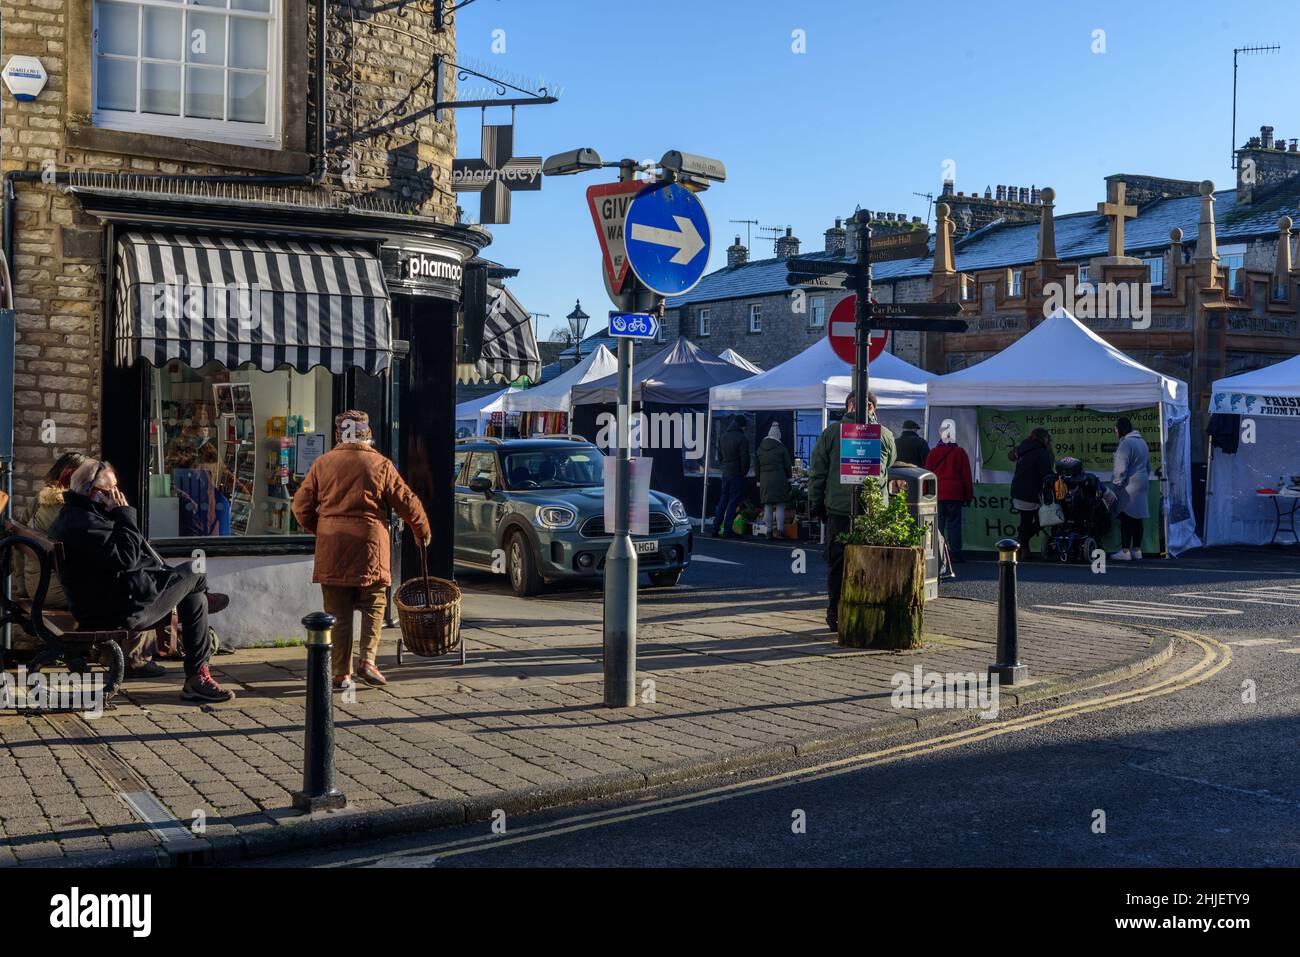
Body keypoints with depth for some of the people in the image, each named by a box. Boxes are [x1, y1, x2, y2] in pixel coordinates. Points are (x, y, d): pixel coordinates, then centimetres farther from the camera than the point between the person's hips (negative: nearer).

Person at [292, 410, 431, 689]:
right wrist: (423, 532, 19)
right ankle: (367, 660, -2)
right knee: (373, 605, 12)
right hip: (369, 544, -1)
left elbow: (301, 505, 7)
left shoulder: (322, 464, 6)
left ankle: (341, 673, 8)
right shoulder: (380, 464, 2)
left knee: (338, 612, 7)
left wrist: (315, 529, 25)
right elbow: (407, 502, 4)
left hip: (331, 548, 2)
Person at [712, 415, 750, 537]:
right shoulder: (742, 438, -15)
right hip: (737, 474, -7)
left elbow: (719, 456, 16)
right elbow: (745, 458, -16)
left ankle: (716, 526, 16)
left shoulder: (723, 437, 10)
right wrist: (744, 472, -3)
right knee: (733, 501, -2)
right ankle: (727, 530, -4)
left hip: (725, 473, 7)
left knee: (723, 499, 15)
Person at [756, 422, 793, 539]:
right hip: (779, 479, -4)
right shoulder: (781, 447, -3)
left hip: (764, 480, 4)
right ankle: (780, 531, -3)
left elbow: (757, 466, 13)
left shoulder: (760, 448, 10)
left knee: (767, 507, 7)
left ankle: (769, 531, 7)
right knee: (780, 507, 0)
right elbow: (788, 465, -1)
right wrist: (788, 478, 9)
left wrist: (759, 481, 18)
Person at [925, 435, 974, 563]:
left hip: (936, 494, 1)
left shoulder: (933, 452, 5)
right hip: (955, 494, -1)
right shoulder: (960, 452, 2)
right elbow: (966, 476, 3)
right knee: (954, 524, 1)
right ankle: (955, 553, -3)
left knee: (938, 524, 4)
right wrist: (969, 495, 7)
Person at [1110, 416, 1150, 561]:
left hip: (1129, 487, -9)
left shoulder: (1126, 443, -15)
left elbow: (1121, 469, -19)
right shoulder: (1142, 441, 16)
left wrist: (1116, 483, -10)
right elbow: (1148, 466, 24)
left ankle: (1125, 551, -7)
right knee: (1137, 519, 12)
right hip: (1141, 486, 9)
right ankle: (1137, 550, 15)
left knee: (1126, 518, -6)